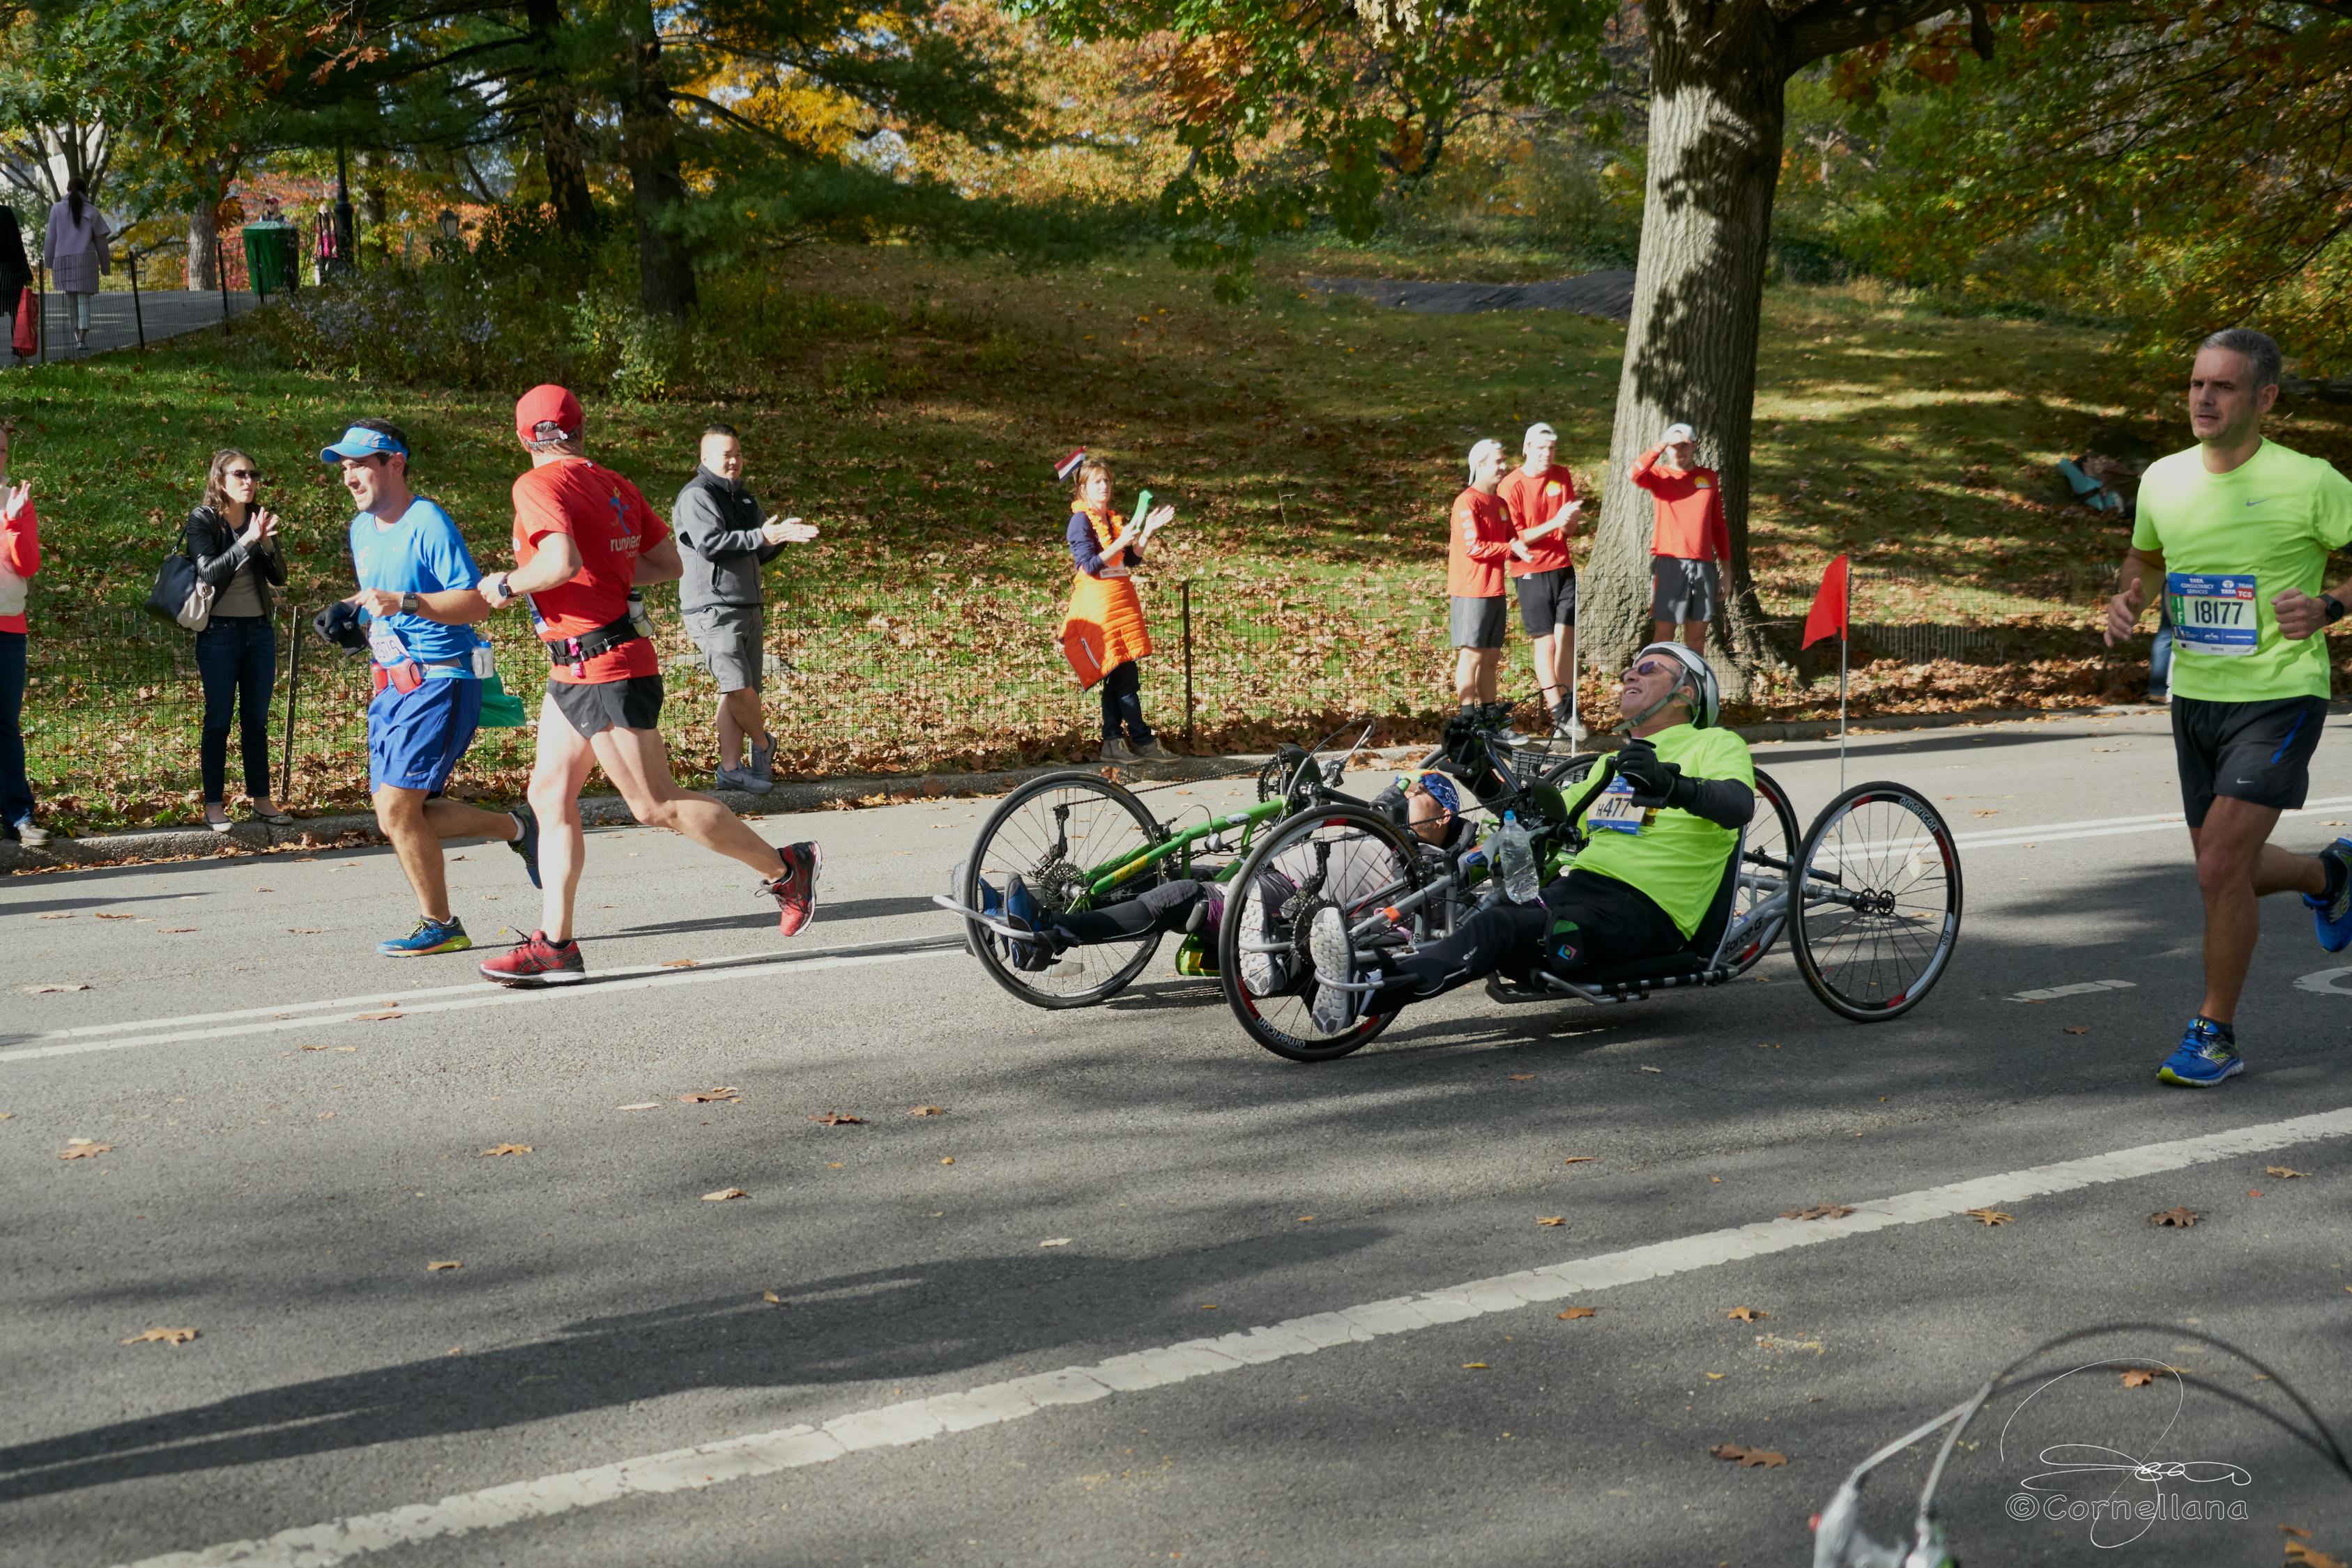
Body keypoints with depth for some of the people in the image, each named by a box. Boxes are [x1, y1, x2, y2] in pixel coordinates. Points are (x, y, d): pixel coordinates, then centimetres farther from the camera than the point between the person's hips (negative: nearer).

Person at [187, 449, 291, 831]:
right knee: (219, 719, 0)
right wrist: (247, 541, -26)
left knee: (256, 719, 10)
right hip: (220, 632, -4)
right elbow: (209, 572, -18)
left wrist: (267, 543, -15)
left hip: (259, 630, 4)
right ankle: (214, 804, 6)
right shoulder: (203, 519, -6)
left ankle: (261, 798, 17)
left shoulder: (259, 517, 6)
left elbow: (279, 578, 3)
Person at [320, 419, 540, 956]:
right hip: (392, 685, 9)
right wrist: (351, 613, 7)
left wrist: (405, 603, -31)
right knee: (398, 815, 8)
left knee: (396, 809, -13)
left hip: (439, 684, -9)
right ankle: (516, 827, 24)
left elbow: (476, 602, -21)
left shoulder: (428, 523, -15)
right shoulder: (362, 528, 12)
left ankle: (440, 926, 2)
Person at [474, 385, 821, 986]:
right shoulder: (615, 486, 10)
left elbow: (562, 563, -30)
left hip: (605, 667, -10)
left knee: (658, 806, -4)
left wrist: (505, 586, -14)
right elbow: (670, 564, 13)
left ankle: (785, 868, 7)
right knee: (550, 796, 8)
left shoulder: (538, 485, -14)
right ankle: (555, 944, 8)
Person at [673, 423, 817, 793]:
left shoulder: (744, 498, 19)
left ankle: (730, 769, 11)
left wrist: (782, 537, 1)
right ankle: (763, 744, 10)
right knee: (738, 686, -14)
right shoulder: (696, 495, -8)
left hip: (746, 607, 9)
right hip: (712, 608, -9)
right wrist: (761, 537, -28)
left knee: (737, 691, 7)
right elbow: (711, 543, -22)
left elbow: (757, 555, 20)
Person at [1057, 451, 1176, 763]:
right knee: (1126, 676, -9)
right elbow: (1091, 565, -17)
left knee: (1115, 676, 7)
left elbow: (1132, 560, 15)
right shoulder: (1081, 521, -8)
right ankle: (1144, 742, -5)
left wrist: (1147, 532, 4)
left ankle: (1112, 743, 11)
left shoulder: (1112, 520, 16)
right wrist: (1121, 541, -25)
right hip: (1098, 601, -8)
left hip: (1121, 600, 8)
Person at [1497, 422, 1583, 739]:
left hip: (1563, 567, 4)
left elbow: (1569, 531, 8)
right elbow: (1516, 538, -11)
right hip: (1531, 572, -4)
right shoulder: (1510, 486, -8)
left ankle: (1569, 713, 4)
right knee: (1546, 643, -4)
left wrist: (1571, 521, -16)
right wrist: (1554, 523, -23)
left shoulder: (1562, 477, 7)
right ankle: (1561, 716, -2)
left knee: (1566, 639, 1)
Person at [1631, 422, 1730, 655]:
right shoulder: (1659, 475, 4)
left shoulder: (1710, 478, 12)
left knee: (1696, 636, 8)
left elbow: (1719, 525, 15)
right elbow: (1636, 473, -21)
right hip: (1668, 564, -3)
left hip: (1703, 565, 3)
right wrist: (1661, 445, -18)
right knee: (1664, 633, -4)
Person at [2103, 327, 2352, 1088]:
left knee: (2220, 869, -14)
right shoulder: (2163, 480, 2)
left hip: (2278, 698, -6)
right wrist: (2125, 601, 0)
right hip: (2195, 698, 6)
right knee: (2227, 871, 16)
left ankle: (2215, 1034, 2)